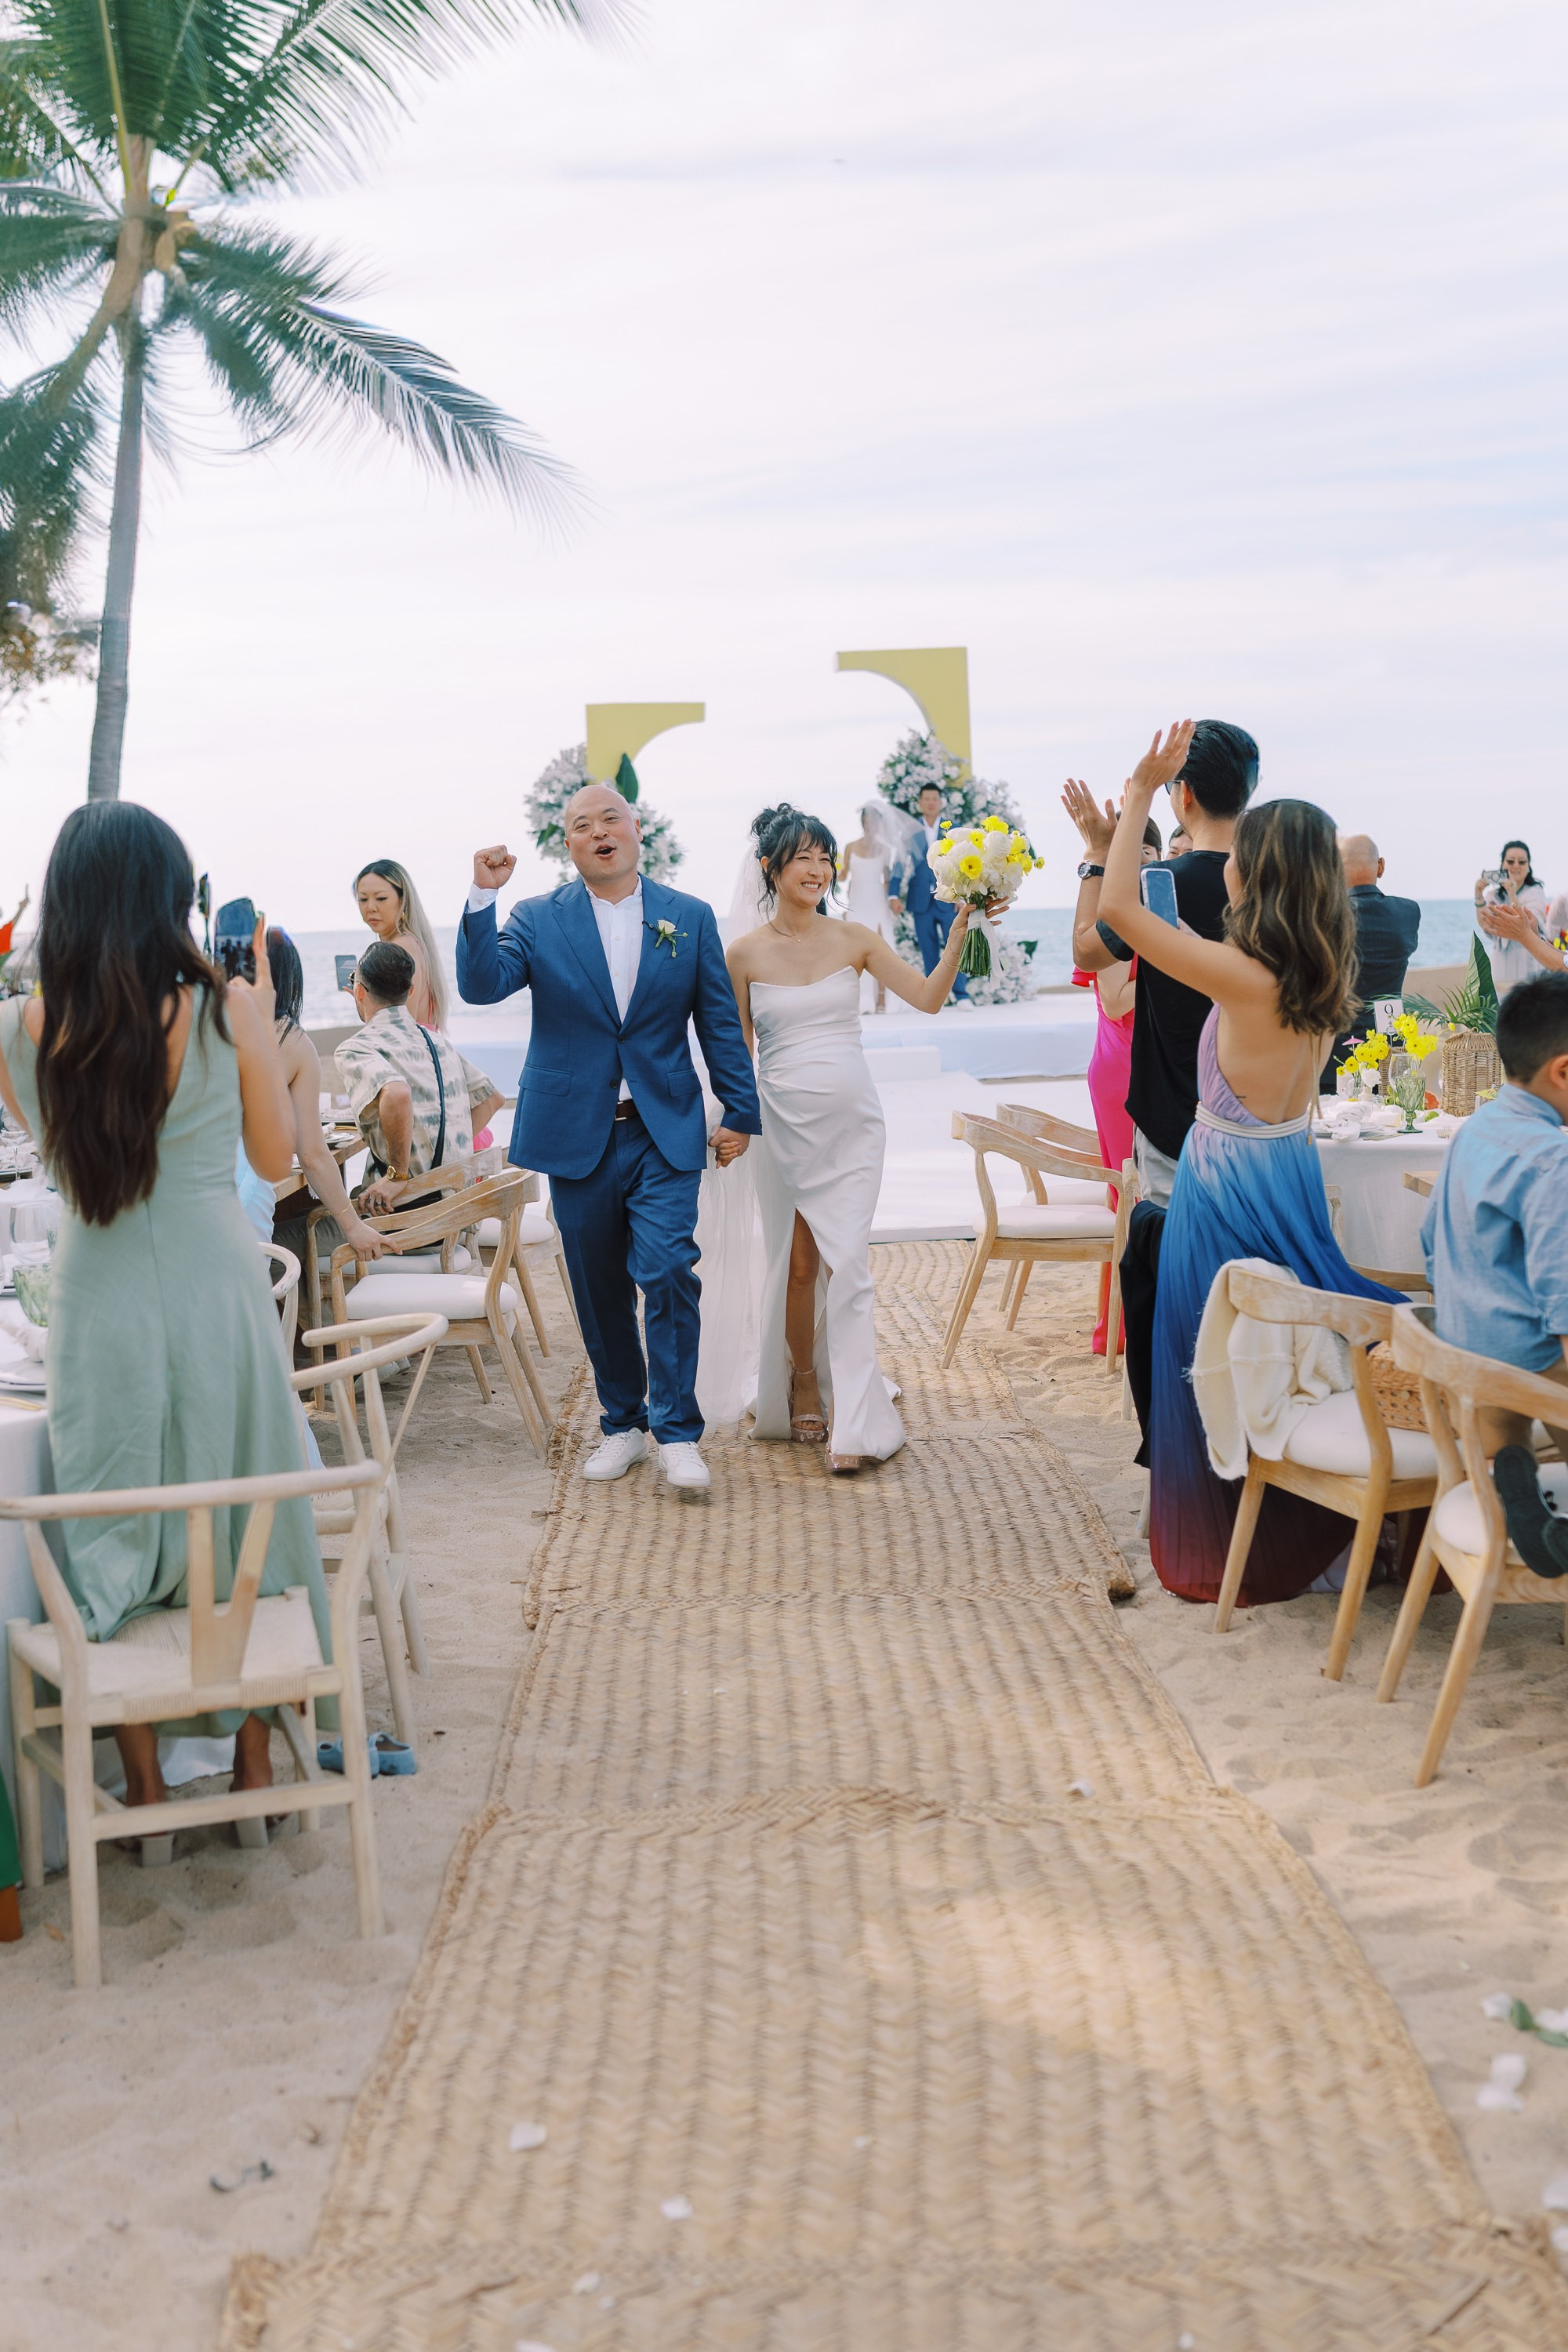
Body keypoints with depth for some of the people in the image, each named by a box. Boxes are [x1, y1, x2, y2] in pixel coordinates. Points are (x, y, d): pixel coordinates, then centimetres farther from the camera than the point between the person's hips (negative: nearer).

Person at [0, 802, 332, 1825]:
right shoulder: (231, 1012, -13)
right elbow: (276, 1158, 0)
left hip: (96, 1301, 1)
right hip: (217, 1290, -1)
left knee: (113, 1538, 16)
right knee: (243, 1523, 17)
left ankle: (145, 1783, 26)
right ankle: (255, 1762, 28)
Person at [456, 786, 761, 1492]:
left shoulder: (690, 918, 6)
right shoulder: (537, 919, 3)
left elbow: (720, 1022, 8)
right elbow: (480, 985, -11)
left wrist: (741, 1111, 5)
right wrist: (483, 897, -20)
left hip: (665, 1133, -1)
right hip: (577, 1134, 1)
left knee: (669, 1271, -13)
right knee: (600, 1290, 8)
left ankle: (677, 1431, -2)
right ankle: (623, 1423, 24)